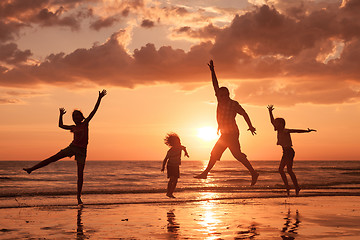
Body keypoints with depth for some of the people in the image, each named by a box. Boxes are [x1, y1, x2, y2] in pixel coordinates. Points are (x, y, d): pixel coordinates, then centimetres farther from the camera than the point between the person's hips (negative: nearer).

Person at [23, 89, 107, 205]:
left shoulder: (85, 123, 4)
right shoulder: (73, 127, 14)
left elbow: (94, 110, -1)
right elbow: (61, 125, 29)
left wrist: (100, 98, -7)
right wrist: (61, 115, 21)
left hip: (82, 151, -3)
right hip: (72, 147, 3)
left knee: (80, 174, -6)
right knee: (53, 158, -6)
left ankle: (79, 197, 1)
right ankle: (31, 169, -5)